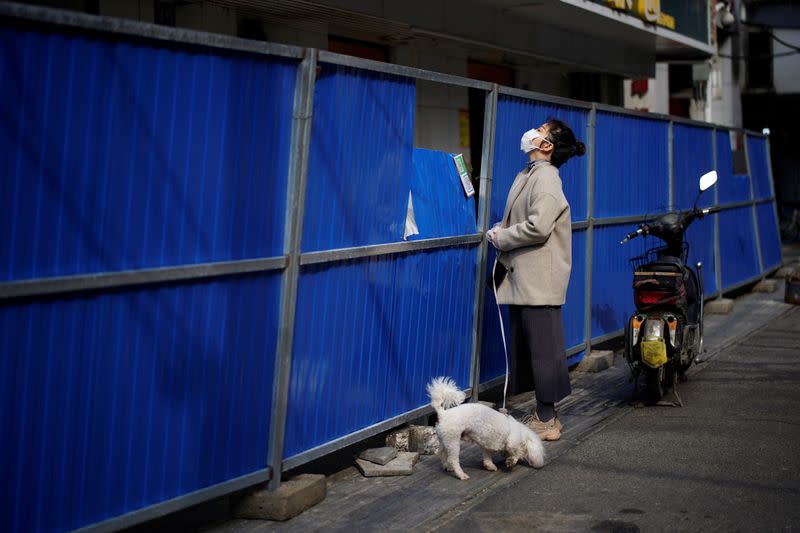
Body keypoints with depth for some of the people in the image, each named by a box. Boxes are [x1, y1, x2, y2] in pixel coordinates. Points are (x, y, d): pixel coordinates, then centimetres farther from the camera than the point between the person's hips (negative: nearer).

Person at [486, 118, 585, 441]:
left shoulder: (546, 179, -14)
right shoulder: (526, 176, 16)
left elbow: (538, 227, -24)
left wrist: (500, 238, -11)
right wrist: (501, 233, 1)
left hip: (539, 279, -10)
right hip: (523, 278, 10)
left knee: (542, 346, -4)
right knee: (526, 346, 13)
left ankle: (546, 421, 2)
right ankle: (542, 414, 22)